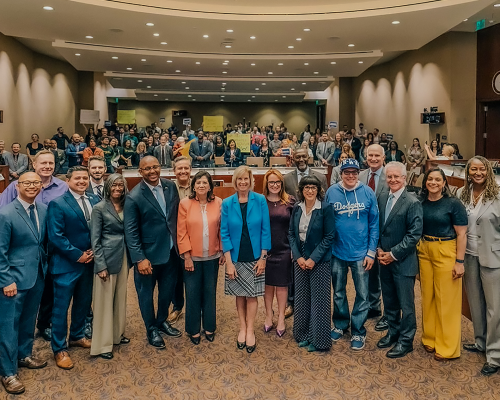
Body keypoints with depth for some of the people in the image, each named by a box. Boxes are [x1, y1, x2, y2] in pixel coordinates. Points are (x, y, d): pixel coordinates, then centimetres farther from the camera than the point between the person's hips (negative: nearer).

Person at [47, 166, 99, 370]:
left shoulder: (95, 201, 5)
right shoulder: (57, 204, -11)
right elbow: (55, 236, -17)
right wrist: (78, 255, -17)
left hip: (89, 262, 6)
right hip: (66, 264, -6)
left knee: (84, 303, 19)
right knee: (61, 307, 5)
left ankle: (77, 336, 39)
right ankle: (59, 349, 19)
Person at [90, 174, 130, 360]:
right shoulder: (99, 208, -8)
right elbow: (95, 240, -9)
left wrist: (130, 259, 3)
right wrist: (101, 265, -14)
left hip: (124, 258, 5)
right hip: (107, 258, -5)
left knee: (121, 298, 16)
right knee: (104, 301, 3)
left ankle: (117, 334, 32)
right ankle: (102, 344, 14)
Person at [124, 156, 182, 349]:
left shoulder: (171, 187, -1)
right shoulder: (134, 197, -15)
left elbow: (177, 216, 7)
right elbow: (131, 231, -14)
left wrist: (179, 244, 4)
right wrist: (139, 259, -18)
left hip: (170, 251, 5)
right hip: (148, 254, -4)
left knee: (168, 290, 19)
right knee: (146, 294, 13)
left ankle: (162, 321, 44)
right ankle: (152, 329, 35)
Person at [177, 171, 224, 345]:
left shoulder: (218, 203, -2)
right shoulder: (185, 203, -6)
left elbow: (222, 229, 2)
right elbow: (181, 232, -6)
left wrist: (222, 251, 1)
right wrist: (187, 256, -9)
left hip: (212, 257, 1)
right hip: (192, 258, -1)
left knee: (210, 293, 12)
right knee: (193, 294, 8)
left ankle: (209, 327, 29)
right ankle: (194, 329, 24)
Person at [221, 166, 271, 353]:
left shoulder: (260, 200, -6)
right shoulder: (227, 203, -4)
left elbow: (265, 230, -4)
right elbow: (224, 233, -3)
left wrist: (263, 257, -7)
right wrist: (228, 262, -8)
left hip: (254, 257, -1)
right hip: (235, 257, 1)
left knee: (252, 294, 7)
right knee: (239, 294, 11)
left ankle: (250, 330, 21)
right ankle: (242, 328, 27)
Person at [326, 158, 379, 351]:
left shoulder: (367, 193, -6)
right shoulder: (331, 192, -5)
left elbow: (374, 224, -3)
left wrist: (371, 252, -6)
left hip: (360, 253, -1)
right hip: (337, 252, 1)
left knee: (362, 295, 7)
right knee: (338, 292, 16)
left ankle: (358, 331, 23)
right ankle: (340, 324, 36)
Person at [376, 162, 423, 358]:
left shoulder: (412, 203, -14)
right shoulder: (382, 198, 5)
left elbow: (415, 234, -16)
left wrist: (394, 254, -15)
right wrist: (379, 249, 0)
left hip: (403, 261, -6)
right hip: (384, 259, 6)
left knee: (406, 303, 5)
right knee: (389, 301, 18)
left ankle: (406, 341, 20)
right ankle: (393, 332, 35)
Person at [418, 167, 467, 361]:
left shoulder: (453, 203, -8)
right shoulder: (420, 202, 3)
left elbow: (461, 234, -8)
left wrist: (459, 262, -12)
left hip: (446, 253, -4)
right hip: (424, 252, 4)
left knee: (447, 300, 2)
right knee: (427, 297, 12)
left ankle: (447, 348, 16)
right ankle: (429, 338, 29)